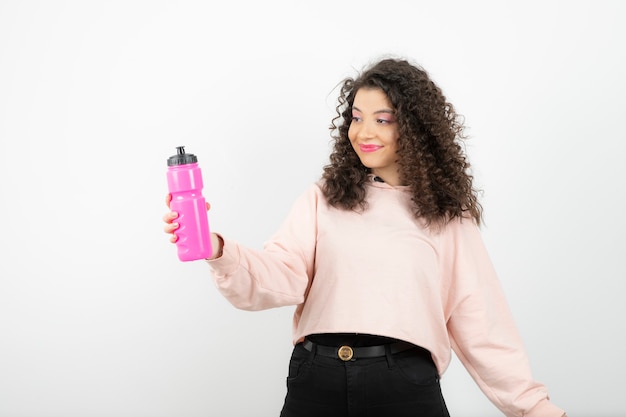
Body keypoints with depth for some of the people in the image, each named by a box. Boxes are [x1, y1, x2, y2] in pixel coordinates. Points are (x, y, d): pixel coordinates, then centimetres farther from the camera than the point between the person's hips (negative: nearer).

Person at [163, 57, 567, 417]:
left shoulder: (445, 214, 8)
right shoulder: (324, 198, 9)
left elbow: (479, 320, 6)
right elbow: (278, 276, -4)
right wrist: (218, 250, -22)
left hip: (406, 383, -1)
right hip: (316, 379, 1)